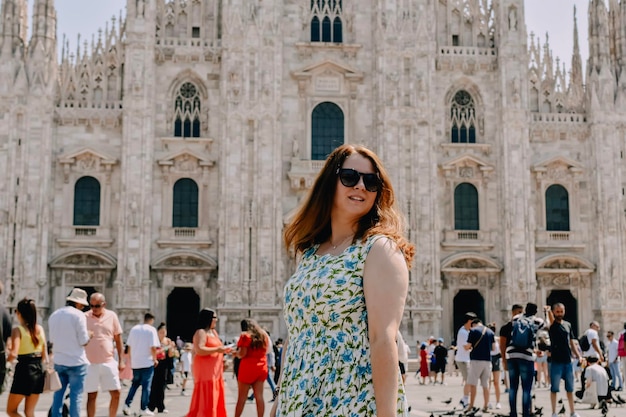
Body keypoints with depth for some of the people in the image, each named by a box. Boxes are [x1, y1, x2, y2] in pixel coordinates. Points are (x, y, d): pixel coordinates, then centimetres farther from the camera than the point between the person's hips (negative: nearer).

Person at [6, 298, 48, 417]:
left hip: (24, 371, -6)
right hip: (38, 371, 6)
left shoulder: (18, 330, -10)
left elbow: (13, 353, -22)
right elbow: (45, 355, 9)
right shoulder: (40, 329, 7)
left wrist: (6, 360, -4)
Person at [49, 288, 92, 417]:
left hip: (59, 361, 6)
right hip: (76, 362, -6)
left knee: (58, 394, 13)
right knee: (76, 396, 1)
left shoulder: (54, 315, 8)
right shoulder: (79, 315, -13)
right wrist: (89, 335, 7)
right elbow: (84, 341, -13)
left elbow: (52, 340, 14)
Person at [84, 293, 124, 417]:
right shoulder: (84, 317, -3)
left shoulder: (112, 316, 3)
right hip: (90, 363, -2)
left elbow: (118, 339, 7)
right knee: (91, 395, 2)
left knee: (116, 393, 3)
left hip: (109, 362, 2)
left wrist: (121, 360, 5)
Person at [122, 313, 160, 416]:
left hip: (135, 362, 5)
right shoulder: (151, 330, -8)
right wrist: (155, 359, -1)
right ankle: (144, 409, 5)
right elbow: (153, 347, -15)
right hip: (147, 362, -5)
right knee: (146, 386, 3)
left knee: (135, 384, 18)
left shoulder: (134, 329, 5)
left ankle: (127, 404, 7)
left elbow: (129, 346, 7)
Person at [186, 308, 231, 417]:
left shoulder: (213, 332, 17)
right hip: (205, 369, -9)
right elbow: (199, 350, -23)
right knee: (205, 397, -10)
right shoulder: (201, 332, -11)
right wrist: (218, 349, -20)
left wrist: (222, 351, 9)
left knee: (214, 397, 9)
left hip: (215, 370, 9)